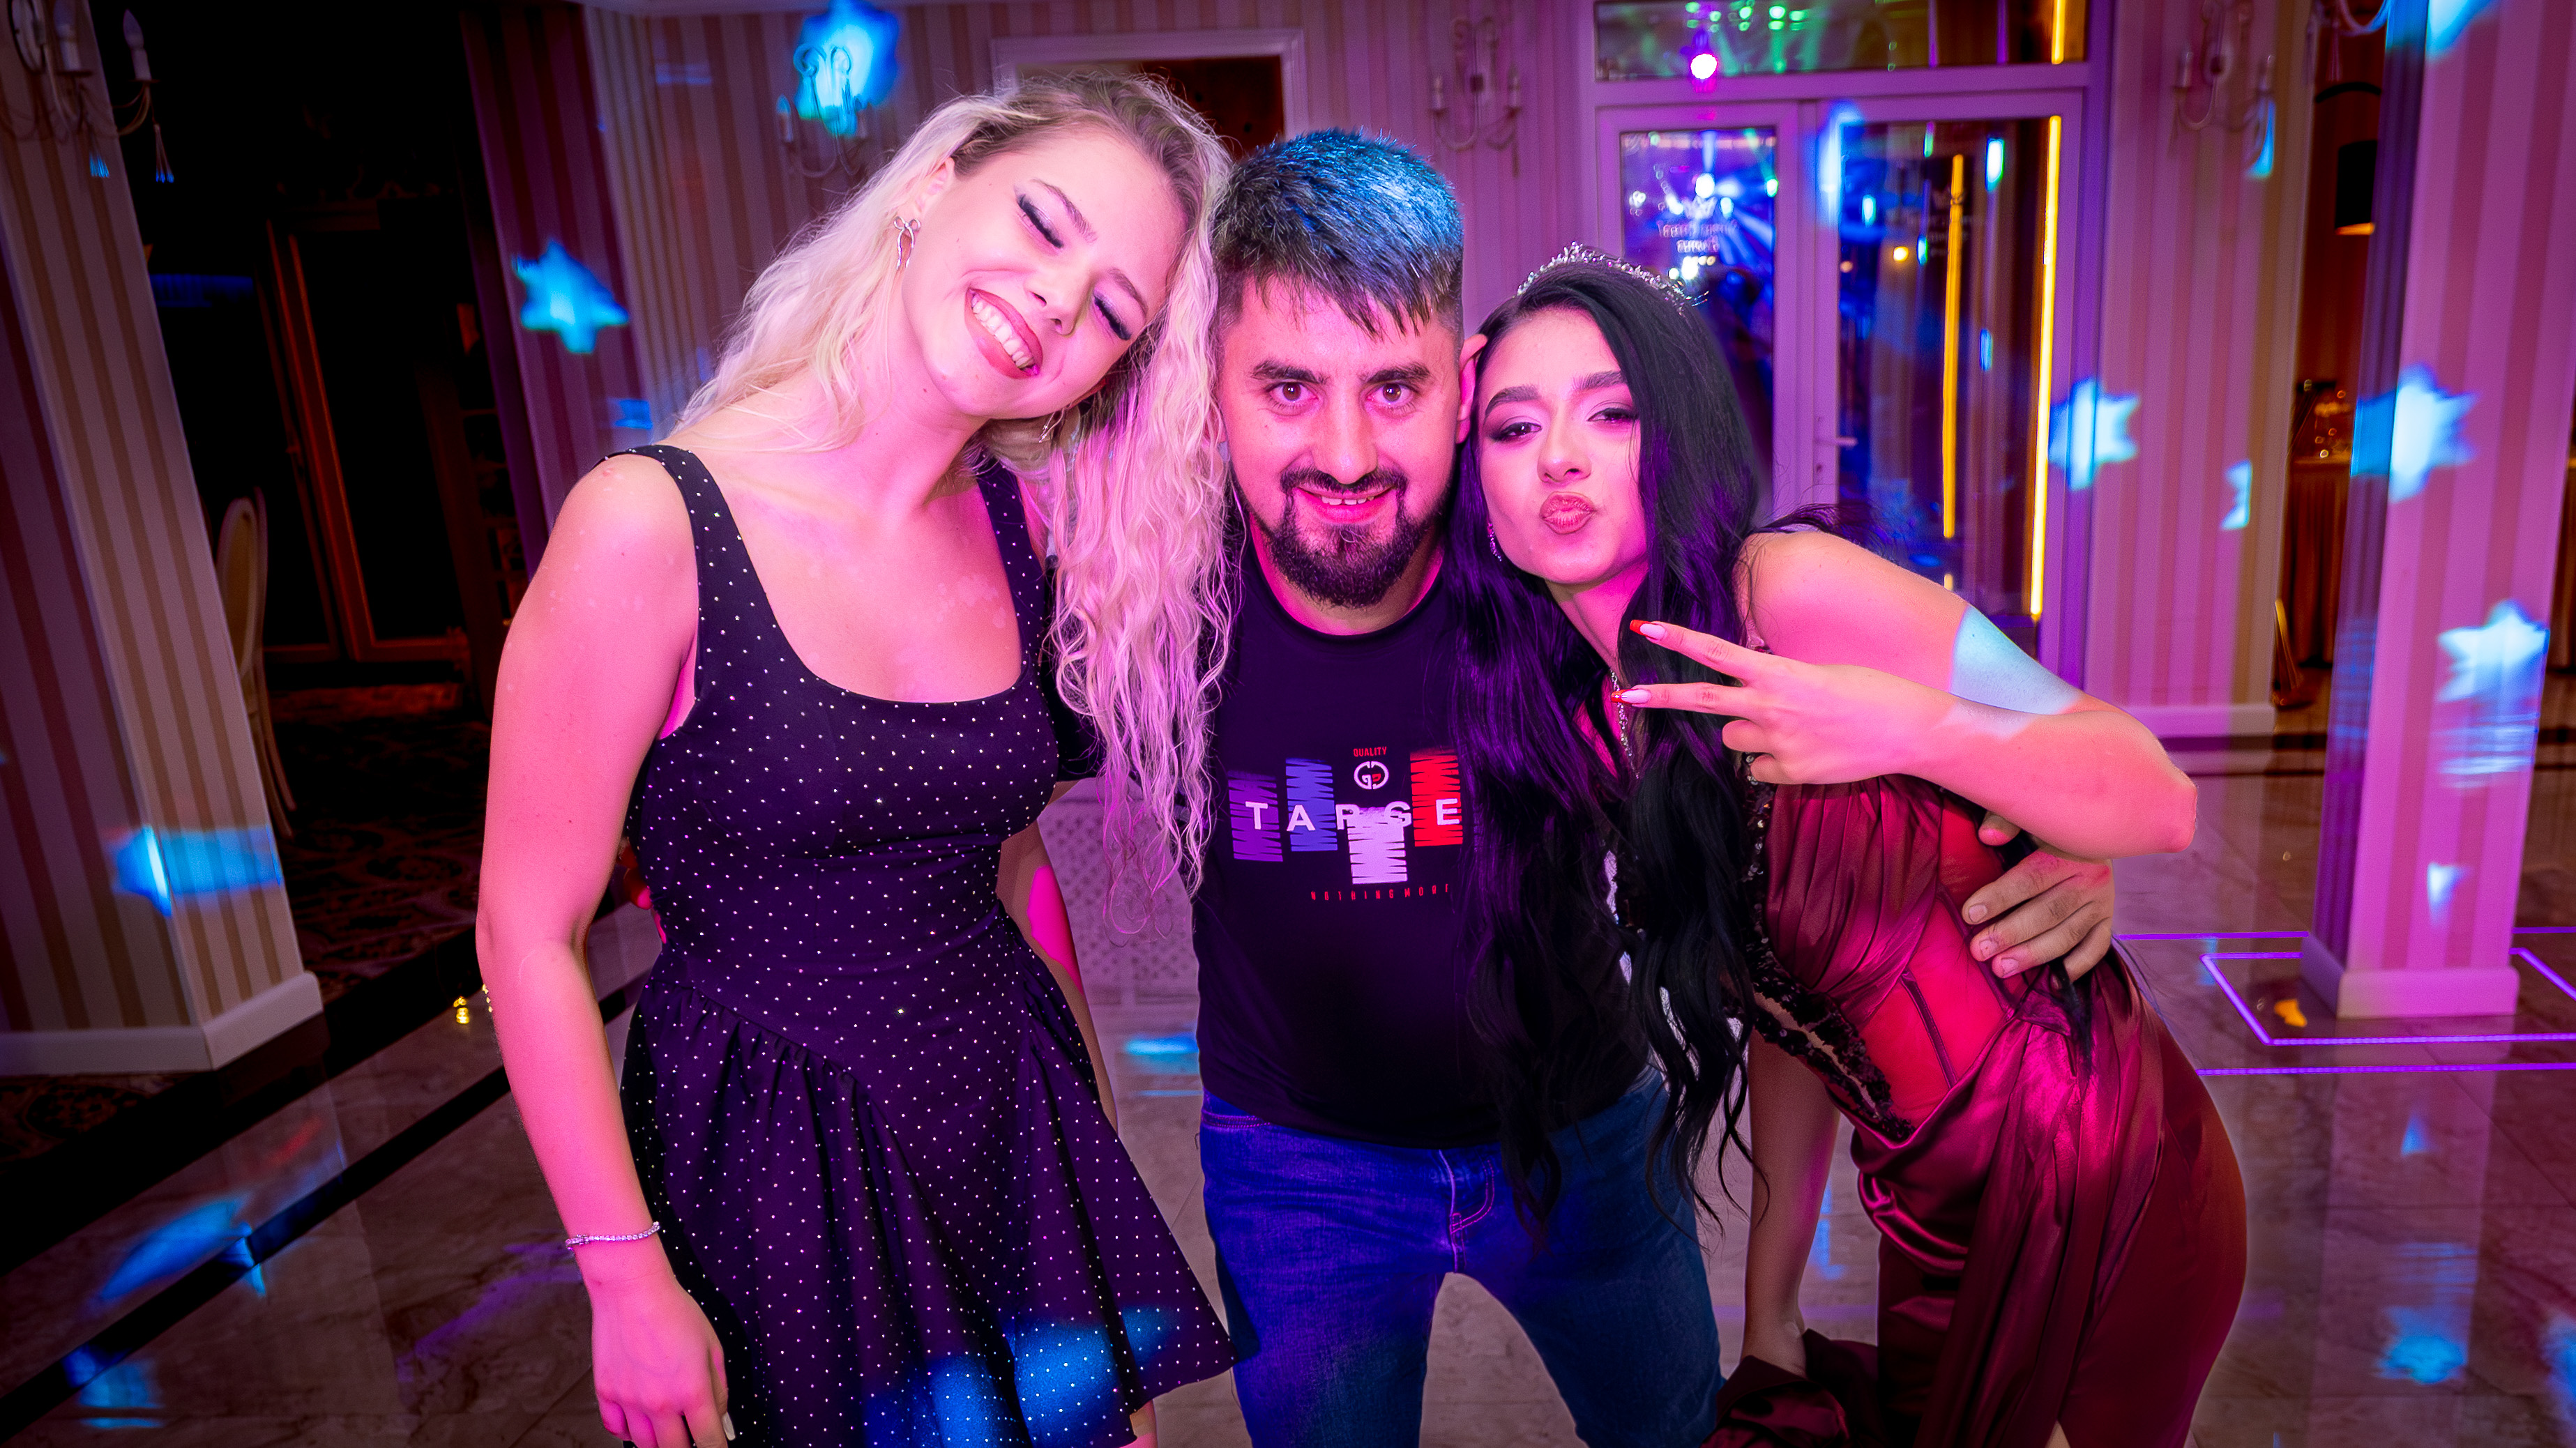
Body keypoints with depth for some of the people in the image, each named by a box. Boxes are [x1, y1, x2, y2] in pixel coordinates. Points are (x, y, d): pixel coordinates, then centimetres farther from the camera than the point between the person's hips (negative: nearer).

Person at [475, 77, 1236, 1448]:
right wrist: (631, 1285, -10)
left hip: (1012, 1124, 5)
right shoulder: (651, 526, -19)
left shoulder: (1019, 534, -3)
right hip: (780, 1173, -4)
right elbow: (529, 936, -13)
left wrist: (1095, 1118, 15)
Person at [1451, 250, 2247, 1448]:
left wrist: (1907, 729, -32)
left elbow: (2158, 801, -16)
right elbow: (1782, 1007, 5)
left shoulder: (1796, 588, -19)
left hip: (2111, 1198, -5)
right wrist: (1767, 1319, 9)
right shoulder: (1585, 722, -1)